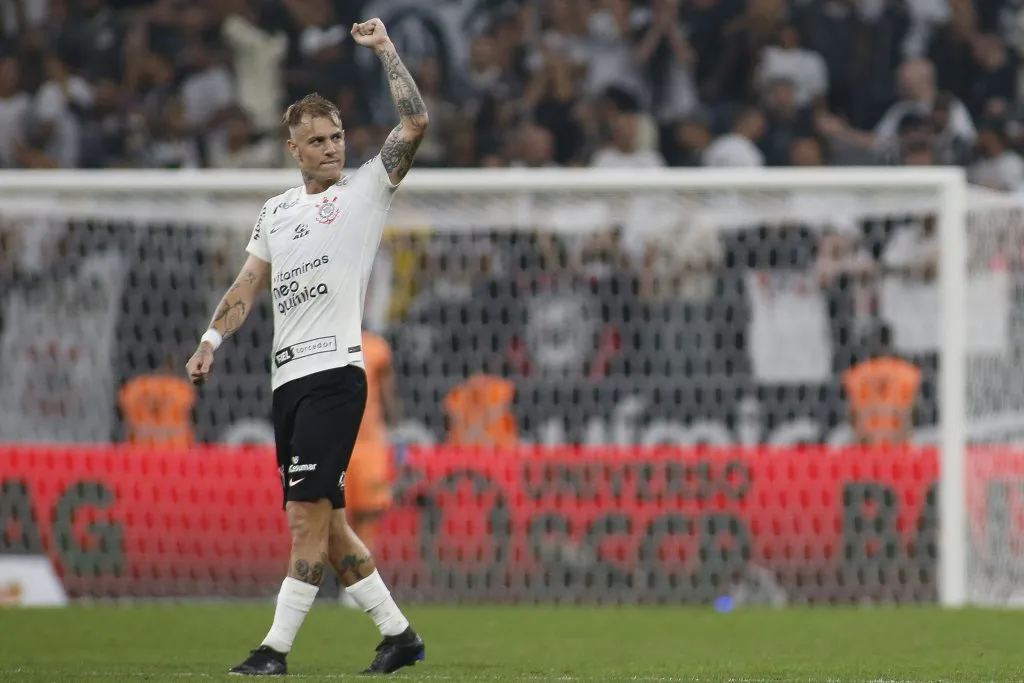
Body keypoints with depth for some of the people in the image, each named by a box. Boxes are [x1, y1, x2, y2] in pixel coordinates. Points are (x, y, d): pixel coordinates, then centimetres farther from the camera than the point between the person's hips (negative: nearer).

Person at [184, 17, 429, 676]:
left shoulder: (366, 188, 3)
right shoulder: (277, 210, 20)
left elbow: (415, 123, -8)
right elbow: (249, 284, 21)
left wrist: (385, 48, -5)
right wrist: (212, 340, 8)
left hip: (335, 374, -7)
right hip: (288, 377, 7)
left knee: (307, 513, -13)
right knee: (324, 522, 8)